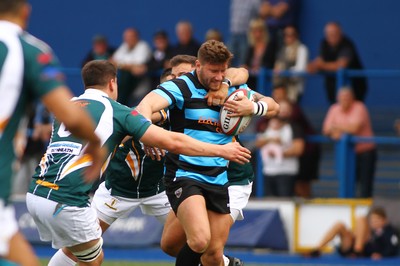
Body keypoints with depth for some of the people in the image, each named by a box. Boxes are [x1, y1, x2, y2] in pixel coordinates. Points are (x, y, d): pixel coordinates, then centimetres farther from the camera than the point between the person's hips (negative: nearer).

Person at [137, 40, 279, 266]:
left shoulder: (232, 90, 11)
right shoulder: (182, 87, -7)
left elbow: (273, 106, 17)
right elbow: (146, 105, -23)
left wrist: (252, 107, -7)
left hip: (218, 179, 5)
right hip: (184, 175, -5)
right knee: (200, 240, -26)